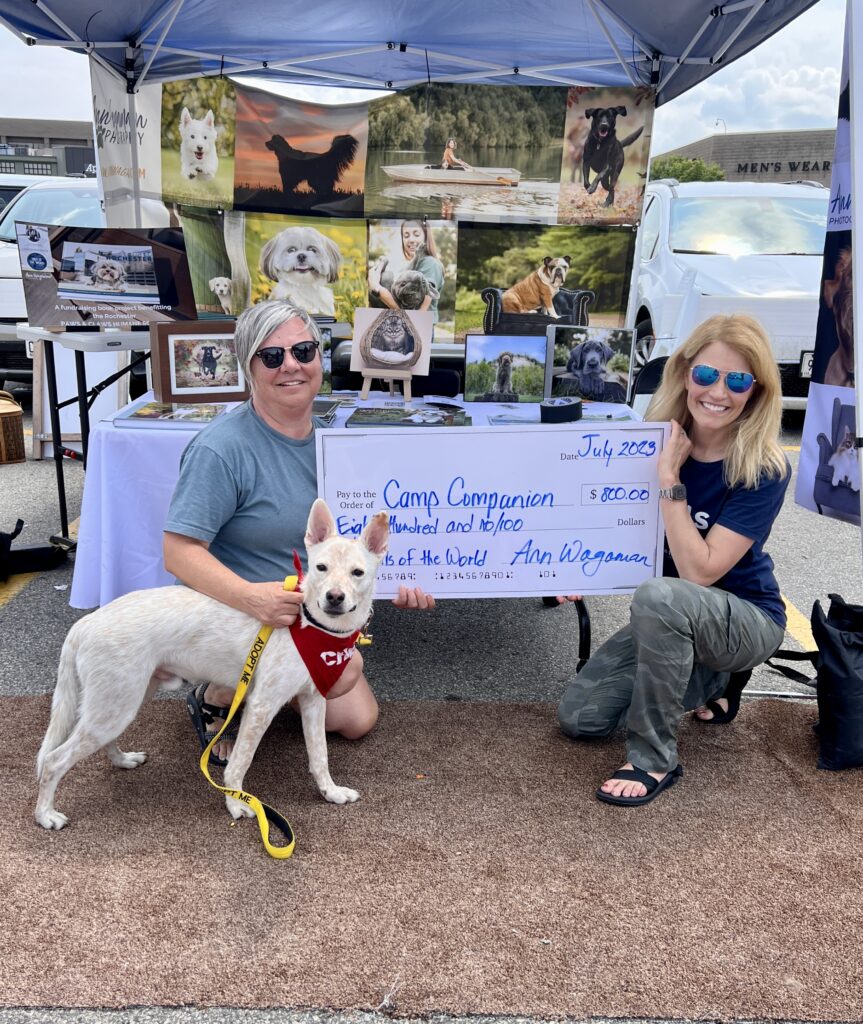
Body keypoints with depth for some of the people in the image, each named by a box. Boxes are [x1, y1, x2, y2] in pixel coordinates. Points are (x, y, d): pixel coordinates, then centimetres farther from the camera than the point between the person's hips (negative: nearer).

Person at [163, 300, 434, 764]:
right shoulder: (222, 448, -25)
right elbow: (178, 551, -28)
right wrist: (250, 596, -44)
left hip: (310, 616, 7)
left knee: (357, 721, 12)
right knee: (343, 667, -31)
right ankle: (214, 698, -6)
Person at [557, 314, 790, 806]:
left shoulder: (765, 469, -22)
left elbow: (698, 571, -28)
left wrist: (670, 479, -30)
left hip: (747, 618, -5)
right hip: (674, 618, 6)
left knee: (659, 595, -38)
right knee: (579, 717, -3)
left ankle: (654, 760, -19)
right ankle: (703, 678, 19)